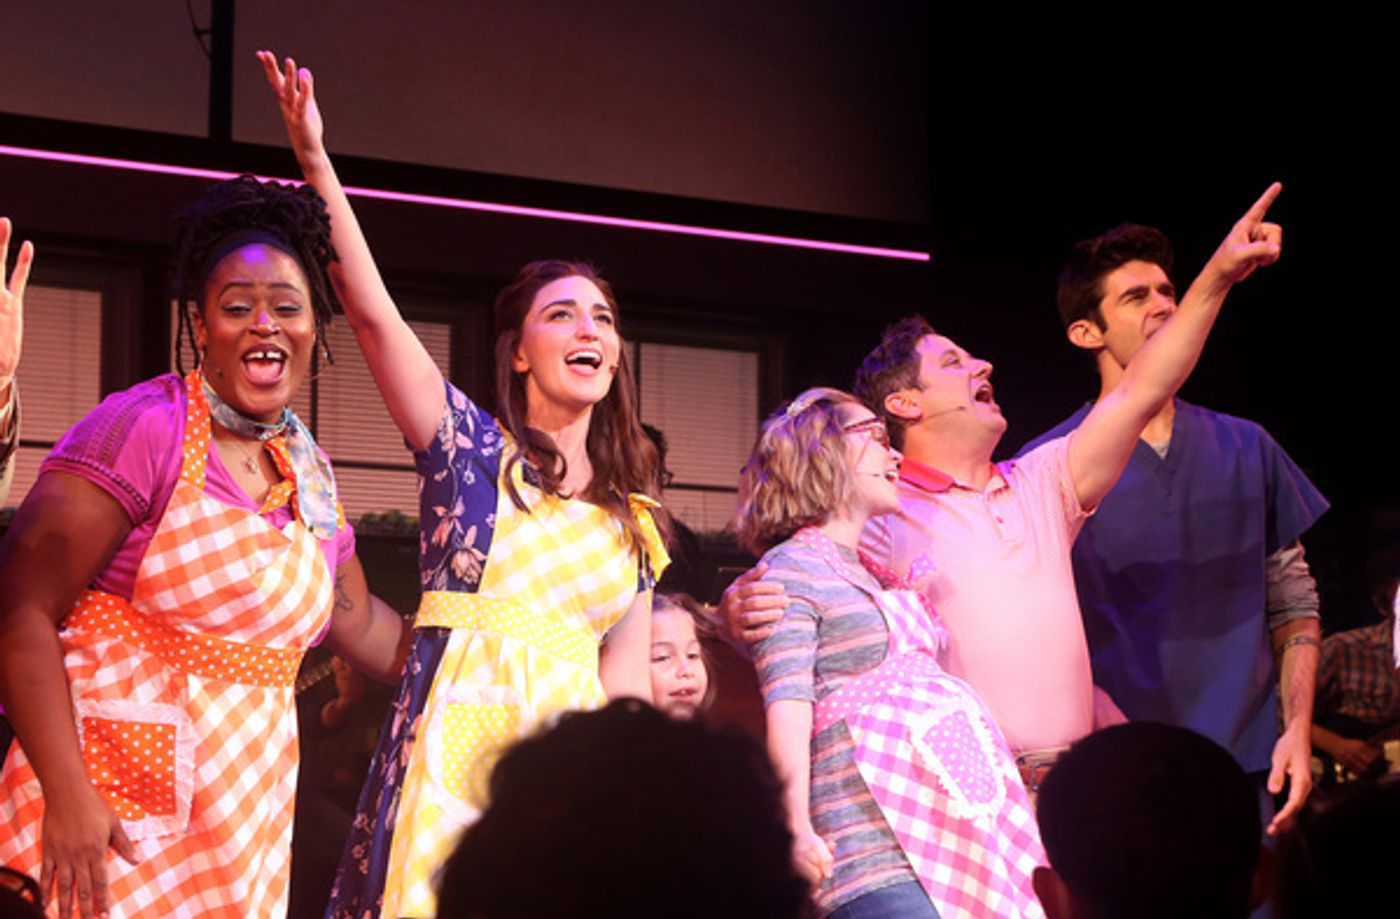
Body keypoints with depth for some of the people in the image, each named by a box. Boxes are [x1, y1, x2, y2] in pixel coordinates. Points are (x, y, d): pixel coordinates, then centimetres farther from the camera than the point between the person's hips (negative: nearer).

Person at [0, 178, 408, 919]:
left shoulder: (309, 473, 12)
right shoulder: (145, 428, -10)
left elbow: (362, 627, 28)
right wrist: (66, 795, -21)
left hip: (248, 821, 7)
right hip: (114, 811, -6)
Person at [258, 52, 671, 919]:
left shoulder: (634, 519, 17)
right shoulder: (473, 448, 6)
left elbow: (626, 673, 15)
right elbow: (372, 310, -4)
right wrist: (315, 158, -12)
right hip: (461, 737, -4)